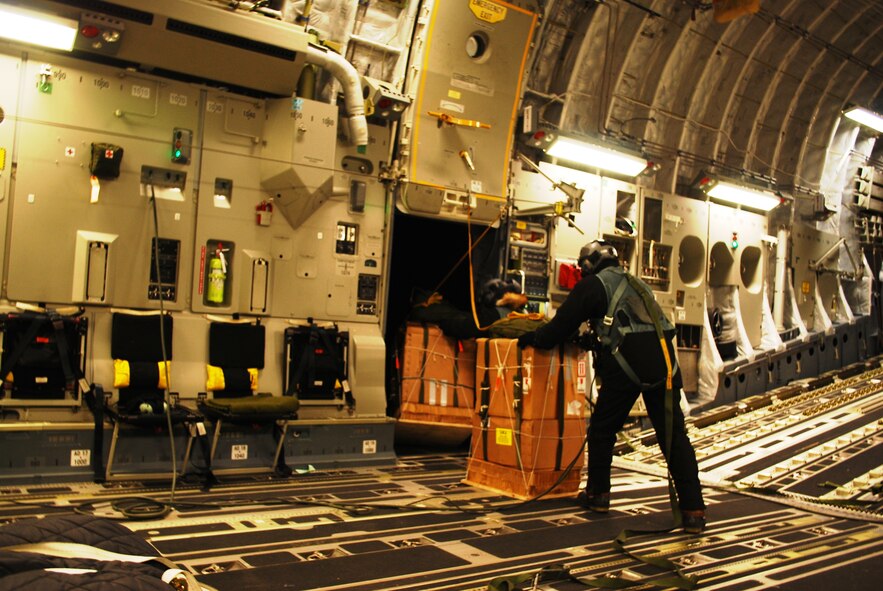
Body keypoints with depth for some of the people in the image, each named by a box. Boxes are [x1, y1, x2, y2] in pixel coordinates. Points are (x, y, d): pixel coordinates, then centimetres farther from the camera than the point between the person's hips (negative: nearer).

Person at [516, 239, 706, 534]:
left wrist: (532, 338, 26)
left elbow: (562, 325, 9)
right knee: (674, 434, 5)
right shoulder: (634, 283, 29)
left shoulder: (593, 285, 9)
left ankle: (597, 494, 25)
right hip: (663, 360, 5)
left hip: (625, 363, -5)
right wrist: (591, 340, 50)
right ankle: (693, 511, 2)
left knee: (602, 429, 14)